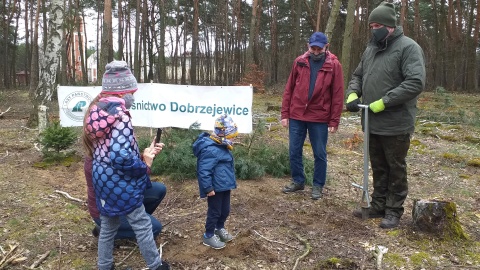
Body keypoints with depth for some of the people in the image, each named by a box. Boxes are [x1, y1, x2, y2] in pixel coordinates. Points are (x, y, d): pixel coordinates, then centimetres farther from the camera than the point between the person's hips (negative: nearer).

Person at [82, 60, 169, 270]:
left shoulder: (99, 112, 6)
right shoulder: (120, 116, -23)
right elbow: (121, 157, -32)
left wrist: (143, 153, 9)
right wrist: (144, 164, -15)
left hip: (103, 180, 8)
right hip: (119, 182, -8)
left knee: (108, 225, 22)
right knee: (142, 225, 9)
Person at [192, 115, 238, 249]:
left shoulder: (221, 146, 8)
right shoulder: (211, 150, -26)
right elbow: (204, 171, -27)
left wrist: (229, 181, 26)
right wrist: (208, 188, -23)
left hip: (224, 186, 10)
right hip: (215, 188, -10)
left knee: (225, 210, 21)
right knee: (214, 212, 6)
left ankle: (220, 228, 44)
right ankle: (209, 236, 24)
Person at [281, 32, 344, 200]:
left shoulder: (334, 65, -3)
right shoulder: (299, 62, 4)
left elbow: (337, 95, -4)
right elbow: (289, 89, 5)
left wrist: (334, 121, -7)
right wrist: (285, 114, 1)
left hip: (320, 118, -2)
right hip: (296, 116, 3)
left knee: (320, 154, 7)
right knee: (294, 151, 9)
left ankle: (318, 186, 22)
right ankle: (298, 181, 27)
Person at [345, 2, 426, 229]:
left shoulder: (408, 47, -11)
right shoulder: (370, 49, 12)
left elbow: (415, 83, -21)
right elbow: (357, 76, 21)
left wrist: (382, 103, -22)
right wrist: (352, 95, -1)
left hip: (396, 124, -7)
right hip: (373, 123, 7)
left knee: (395, 169, 7)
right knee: (378, 168, 16)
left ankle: (394, 210, 20)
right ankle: (379, 205, 29)